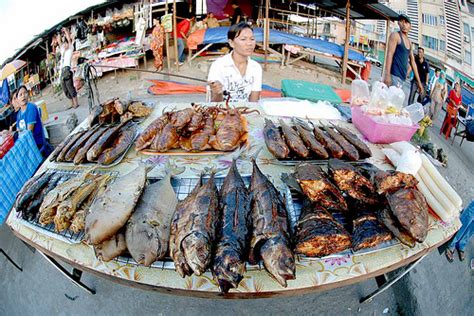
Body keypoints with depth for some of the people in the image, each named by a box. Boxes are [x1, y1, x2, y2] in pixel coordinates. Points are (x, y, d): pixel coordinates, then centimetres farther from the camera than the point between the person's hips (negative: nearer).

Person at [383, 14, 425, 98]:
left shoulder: (409, 42, 21)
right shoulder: (395, 35, 1)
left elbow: (412, 62, 22)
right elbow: (390, 54, -11)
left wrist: (419, 82, 19)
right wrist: (387, 74, -23)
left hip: (402, 77, 7)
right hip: (394, 75, -7)